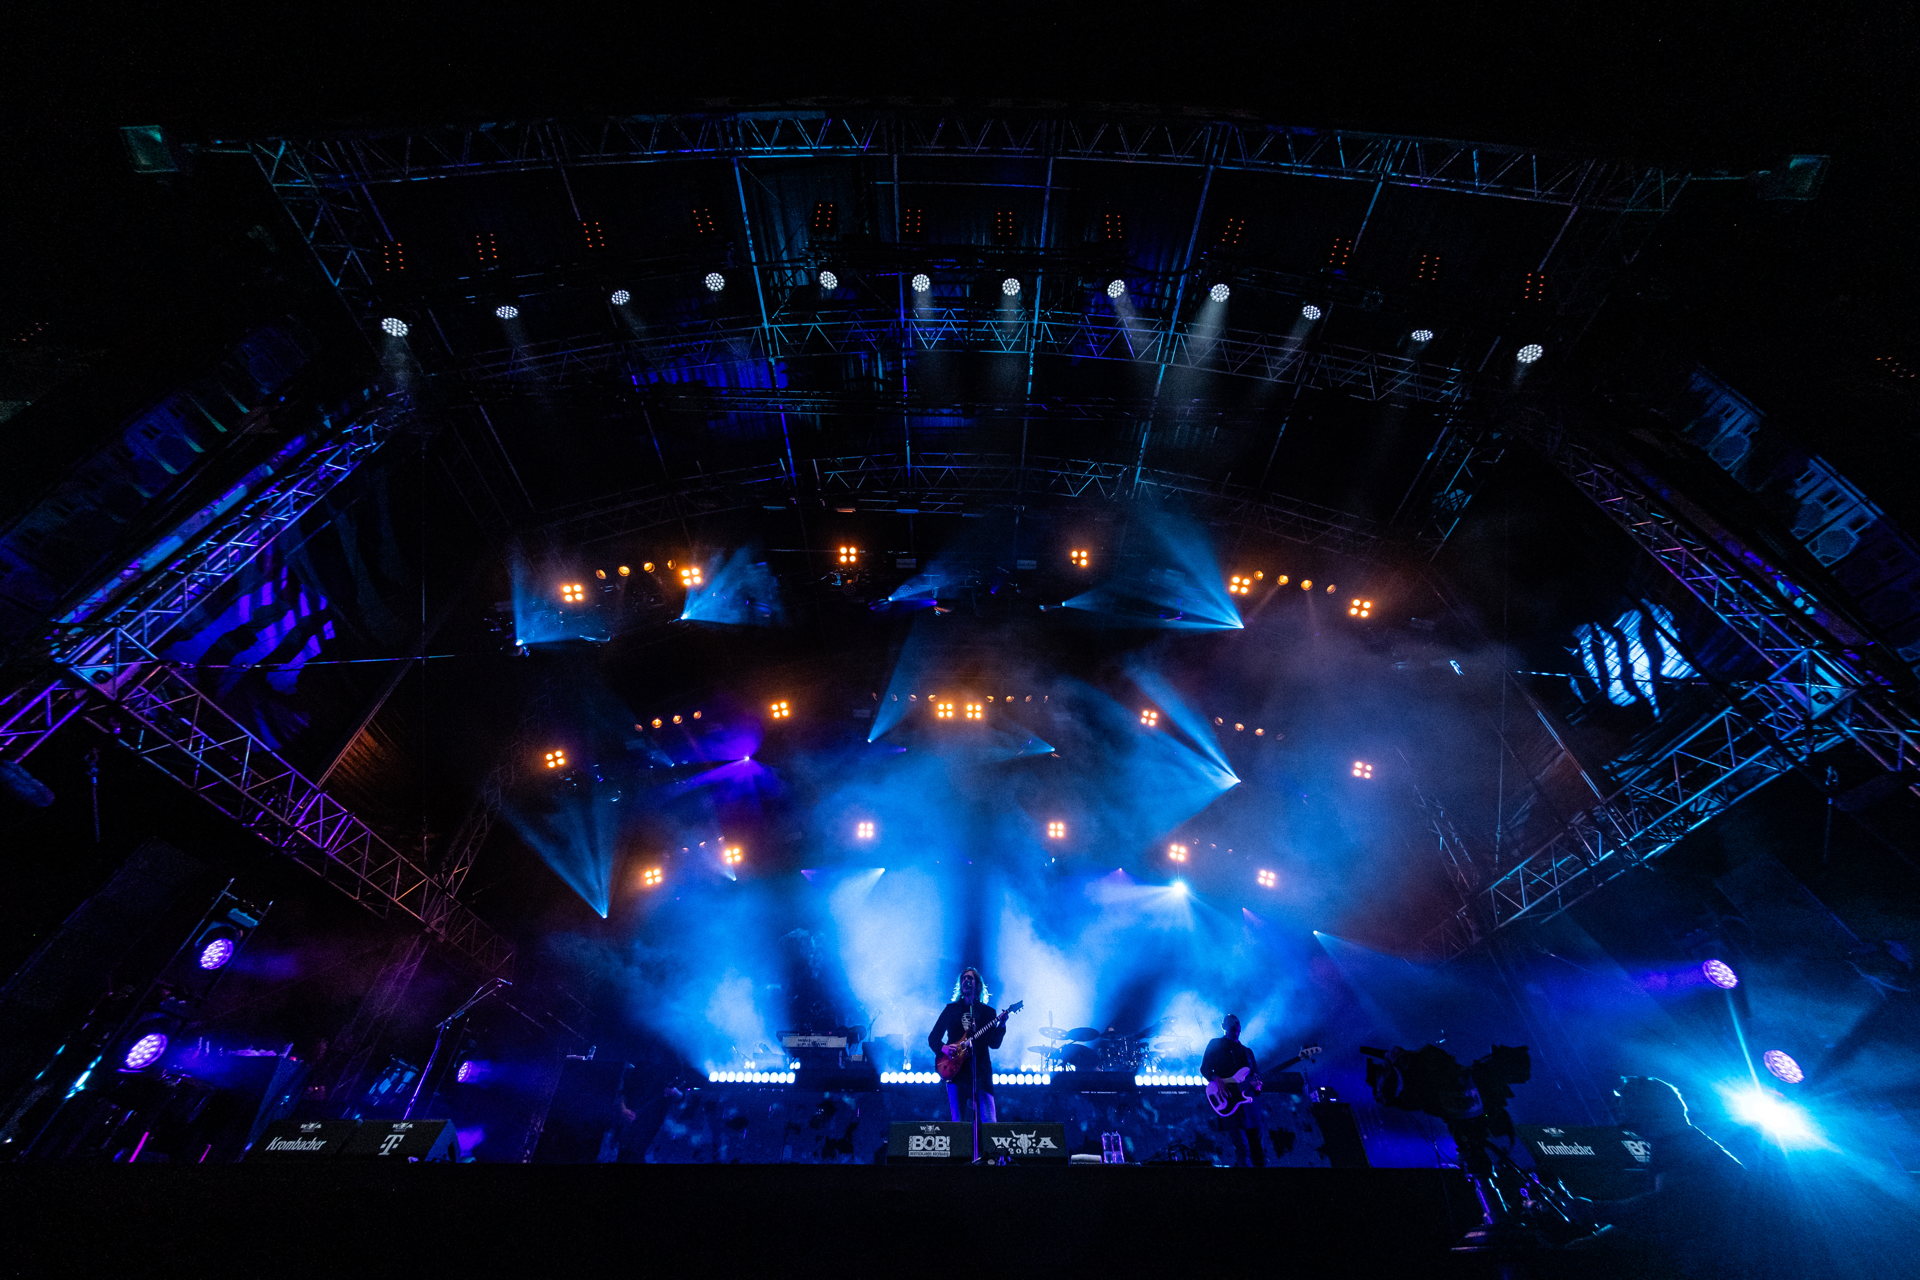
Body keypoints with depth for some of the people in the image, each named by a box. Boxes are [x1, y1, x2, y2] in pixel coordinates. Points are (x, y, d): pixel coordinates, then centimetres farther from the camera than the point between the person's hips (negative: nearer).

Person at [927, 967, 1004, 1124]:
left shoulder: (987, 1011, 11)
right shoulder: (951, 1008, 12)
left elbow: (994, 1043, 1)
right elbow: (933, 1037, 11)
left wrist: (1002, 1025, -16)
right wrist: (943, 1048, -9)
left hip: (981, 1071, -1)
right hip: (955, 1069, 1)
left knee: (989, 1122, -9)